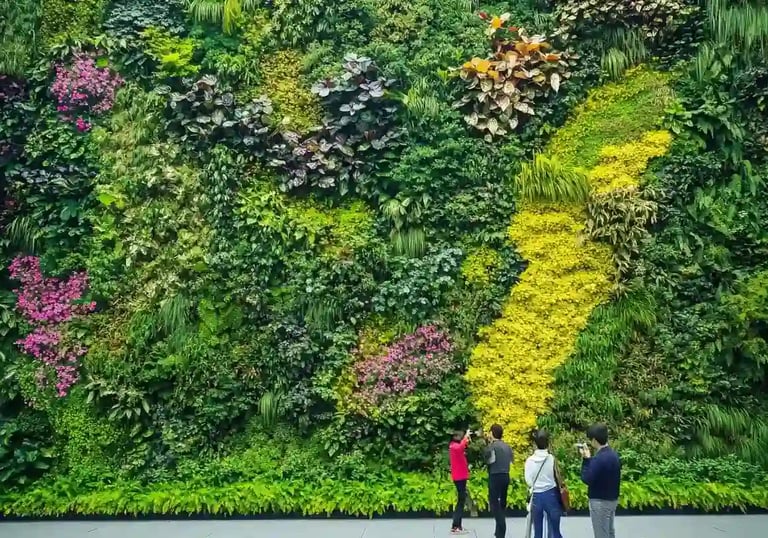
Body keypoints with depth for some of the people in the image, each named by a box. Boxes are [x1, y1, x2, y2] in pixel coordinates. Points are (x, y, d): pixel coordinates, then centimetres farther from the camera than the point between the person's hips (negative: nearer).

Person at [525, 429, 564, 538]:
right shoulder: (552, 459, -8)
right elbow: (559, 479, -4)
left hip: (536, 497, 1)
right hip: (551, 495, -1)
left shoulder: (529, 460, -4)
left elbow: (528, 481, -2)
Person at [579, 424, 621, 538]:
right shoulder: (613, 454, 2)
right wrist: (590, 459, 0)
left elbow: (587, 479, -21)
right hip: (612, 499, 9)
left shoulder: (599, 459, -26)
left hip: (600, 501, -9)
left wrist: (586, 459, -16)